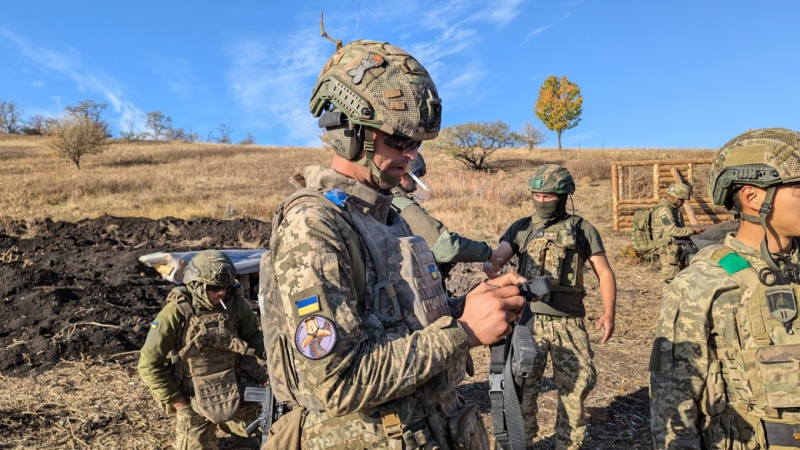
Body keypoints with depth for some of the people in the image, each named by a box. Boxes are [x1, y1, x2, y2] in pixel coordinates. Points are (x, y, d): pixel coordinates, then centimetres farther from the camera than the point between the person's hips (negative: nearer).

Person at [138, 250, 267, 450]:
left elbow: (253, 336, 4)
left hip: (237, 394, 3)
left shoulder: (236, 304, -11)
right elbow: (149, 365, -12)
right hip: (195, 401, -3)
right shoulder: (176, 314, -18)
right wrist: (177, 402, -11)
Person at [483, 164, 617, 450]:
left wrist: (609, 312, -8)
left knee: (576, 387, 9)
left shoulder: (582, 229, 6)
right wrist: (491, 264, -28)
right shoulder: (521, 228, 9)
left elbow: (604, 272, 6)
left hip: (569, 322, 0)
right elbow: (497, 255, -4)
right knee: (521, 388, 6)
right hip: (527, 319, 1)